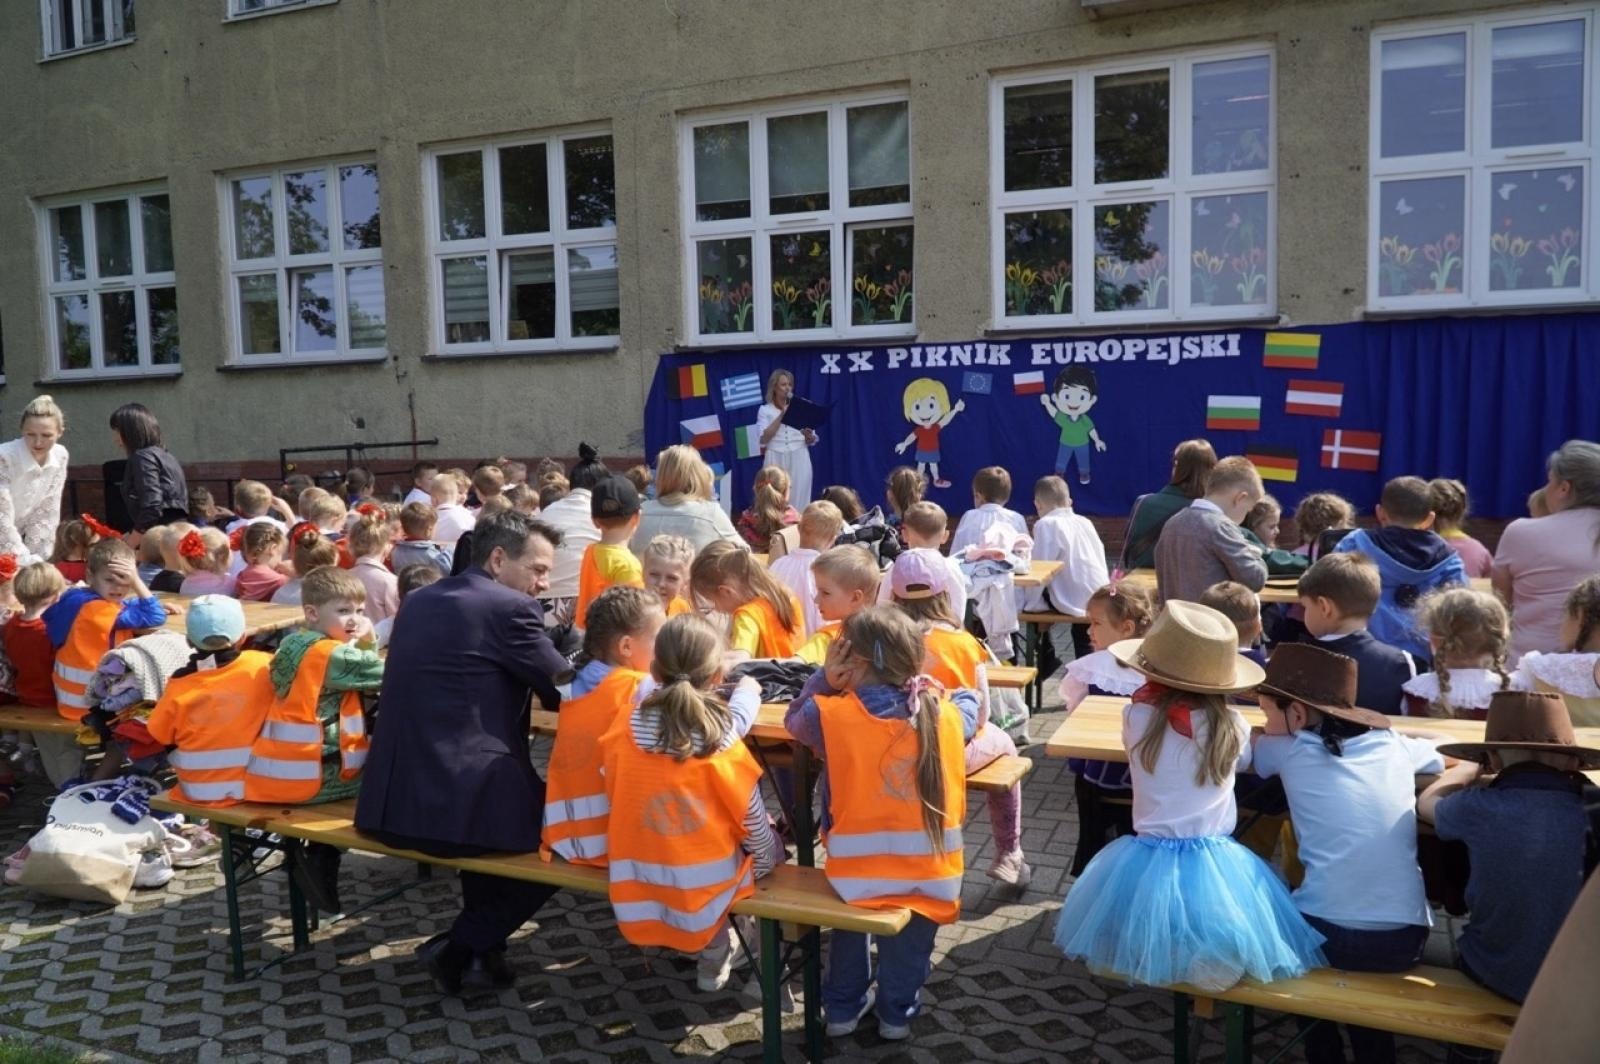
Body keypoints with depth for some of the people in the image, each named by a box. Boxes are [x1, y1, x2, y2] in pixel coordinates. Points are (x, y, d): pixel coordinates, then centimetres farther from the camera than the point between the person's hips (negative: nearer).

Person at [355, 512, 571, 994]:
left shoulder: (420, 601, 15)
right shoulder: (511, 607, -9)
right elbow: (568, 693, -4)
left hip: (388, 802, 8)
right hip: (459, 804, -8)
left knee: (503, 792, 34)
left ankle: (480, 939, 34)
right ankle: (461, 947, 13)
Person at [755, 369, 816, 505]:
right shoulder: (765, 410, 4)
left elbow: (812, 441, 11)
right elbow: (764, 439, -10)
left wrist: (808, 436, -13)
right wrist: (782, 415, -12)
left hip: (799, 460, 2)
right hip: (776, 460, -2)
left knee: (800, 500, -2)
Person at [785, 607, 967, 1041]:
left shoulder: (830, 715, -13)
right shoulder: (945, 715, -5)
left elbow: (795, 720, 9)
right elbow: (970, 709, 19)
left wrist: (826, 679, 2)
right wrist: (931, 689, 25)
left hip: (857, 873, 0)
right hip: (928, 874, 1)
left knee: (851, 921, 32)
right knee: (908, 942, 29)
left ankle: (843, 1006, 44)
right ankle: (898, 1010, 45)